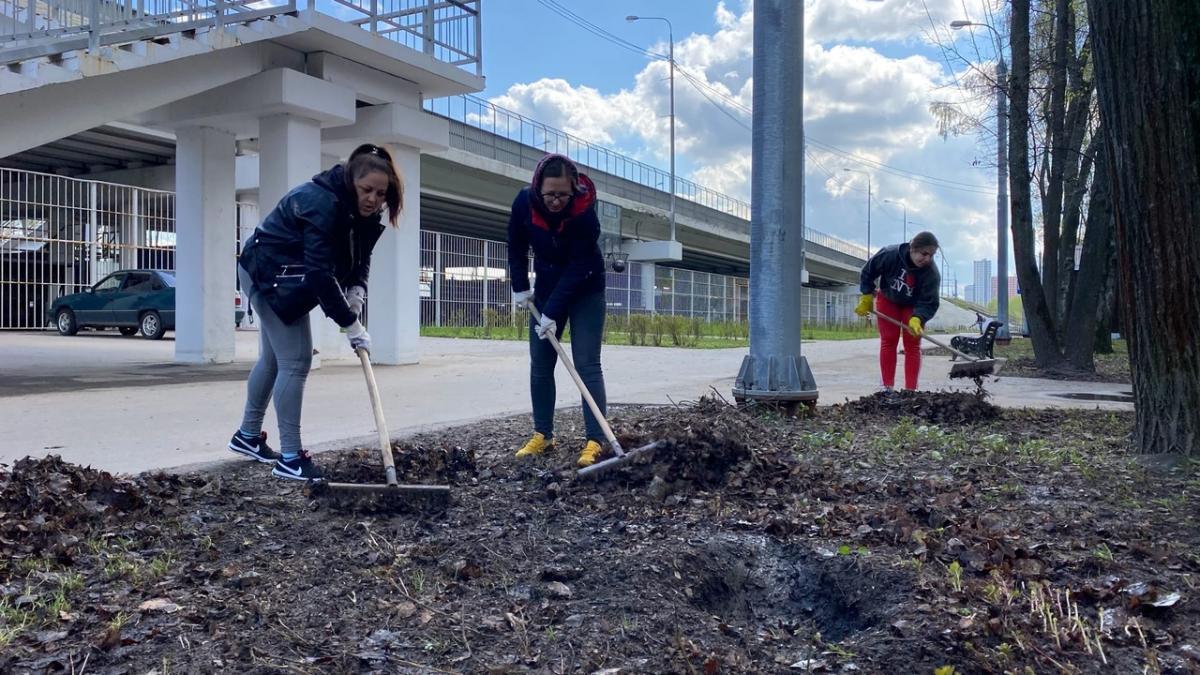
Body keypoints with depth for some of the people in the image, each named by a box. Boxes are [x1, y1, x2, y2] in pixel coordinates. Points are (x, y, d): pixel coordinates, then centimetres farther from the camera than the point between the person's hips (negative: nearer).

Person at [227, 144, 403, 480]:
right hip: (269, 275, -9)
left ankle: (248, 436, 36)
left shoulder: (362, 211, -6)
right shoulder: (322, 203, -32)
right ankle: (290, 459, -6)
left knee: (273, 359, 19)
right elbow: (320, 272, -34)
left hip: (289, 279, 9)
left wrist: (356, 290, -17)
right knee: (295, 362, -12)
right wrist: (351, 324, -30)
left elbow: (361, 258, 4)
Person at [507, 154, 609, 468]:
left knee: (587, 365, -9)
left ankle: (595, 441, -9)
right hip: (547, 287, 4)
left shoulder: (584, 212, -30)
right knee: (540, 366, 4)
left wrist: (552, 312, -29)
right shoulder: (524, 202, -18)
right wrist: (520, 287, -4)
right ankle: (543, 435, 14)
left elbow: (577, 268, -28)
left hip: (585, 291, -4)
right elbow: (516, 246, 0)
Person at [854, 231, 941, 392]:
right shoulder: (889, 254, -33)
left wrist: (917, 319, -49)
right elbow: (868, 272, -15)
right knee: (888, 342, -1)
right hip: (887, 300, 1)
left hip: (913, 306, 0)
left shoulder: (932, 274, -34)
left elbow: (928, 303, -31)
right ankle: (887, 388, 2)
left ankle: (911, 390, -4)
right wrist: (866, 297, -11)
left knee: (912, 345, -5)